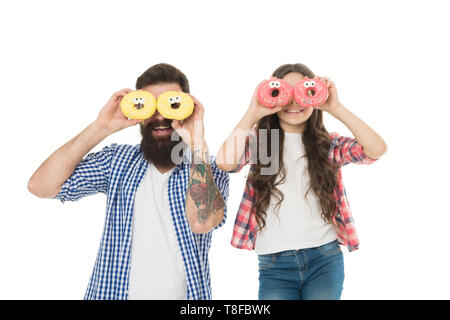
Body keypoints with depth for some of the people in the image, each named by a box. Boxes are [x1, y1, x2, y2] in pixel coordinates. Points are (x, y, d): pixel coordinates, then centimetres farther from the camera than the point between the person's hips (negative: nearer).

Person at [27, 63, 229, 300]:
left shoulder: (211, 171, -2)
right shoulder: (117, 160, 4)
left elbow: (202, 222, -22)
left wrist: (197, 143, -23)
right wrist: (100, 128, -9)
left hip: (183, 293, -2)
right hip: (111, 292, 2)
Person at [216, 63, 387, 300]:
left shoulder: (328, 145, 6)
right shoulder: (258, 141, 3)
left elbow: (377, 149, -11)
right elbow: (225, 162, -17)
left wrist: (336, 108, -15)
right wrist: (253, 114, -17)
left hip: (325, 259, 1)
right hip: (274, 264, -1)